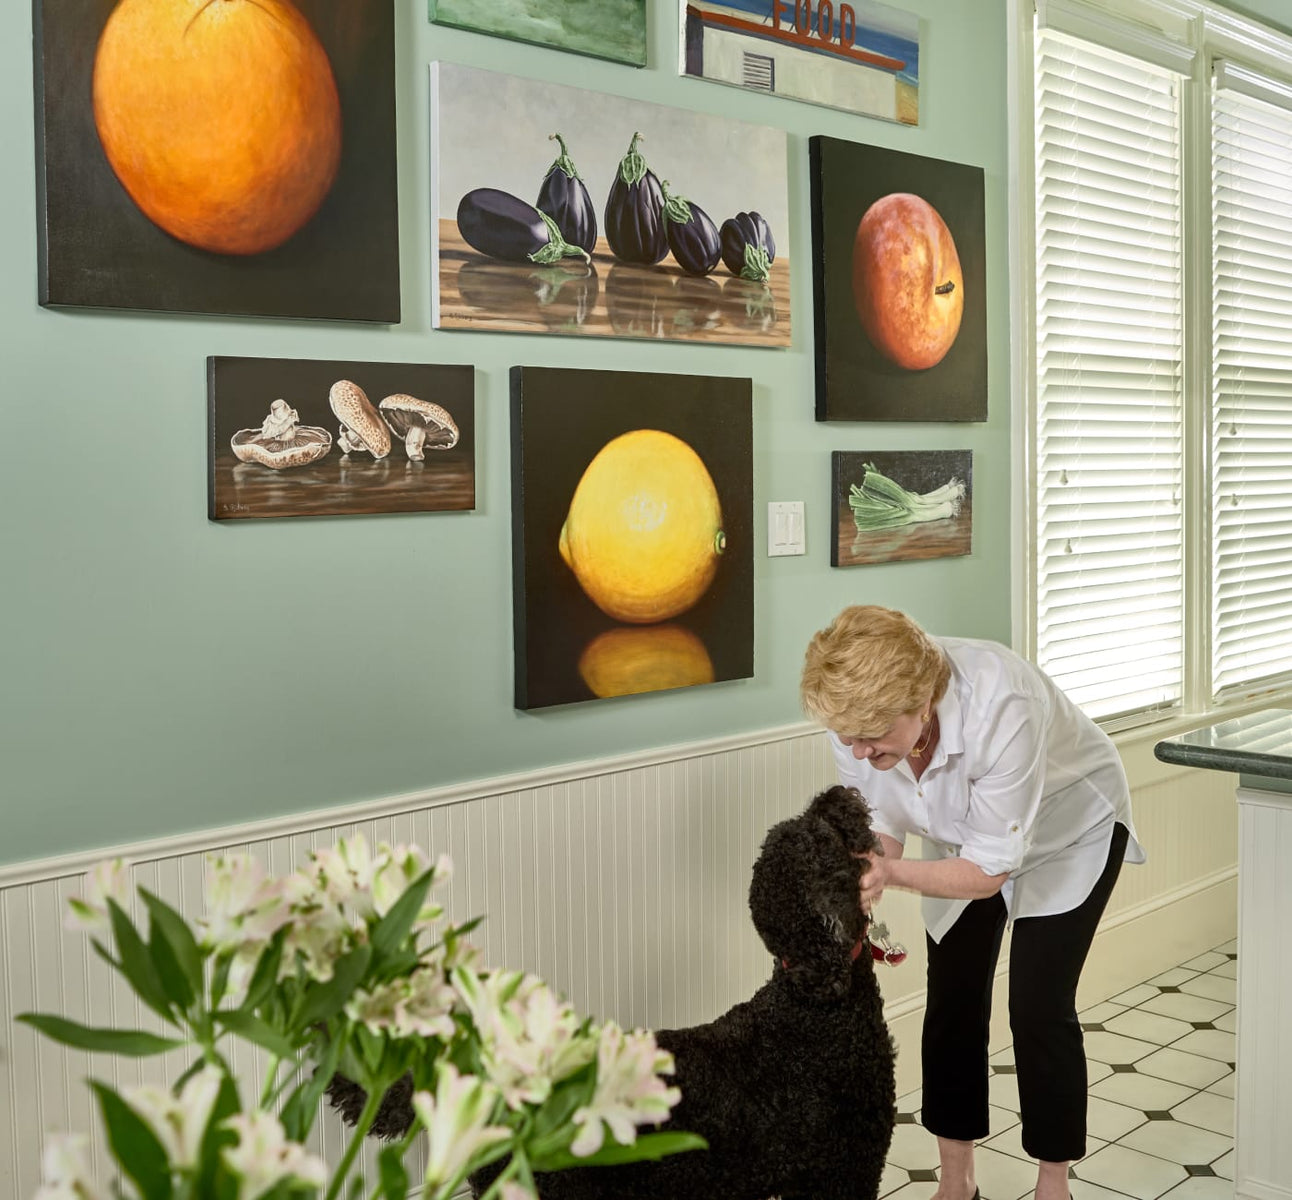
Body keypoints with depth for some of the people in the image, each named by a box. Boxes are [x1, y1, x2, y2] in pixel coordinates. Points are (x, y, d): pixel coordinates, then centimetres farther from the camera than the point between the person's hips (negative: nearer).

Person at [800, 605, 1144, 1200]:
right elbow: (880, 827, -14)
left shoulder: (998, 708, -44)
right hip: (962, 835, 5)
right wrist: (856, 889, -35)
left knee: (1039, 1011, -8)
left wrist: (893, 872, -47)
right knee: (951, 1005, 3)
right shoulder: (859, 712, -28)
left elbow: (989, 871, -33)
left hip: (1071, 826, -4)